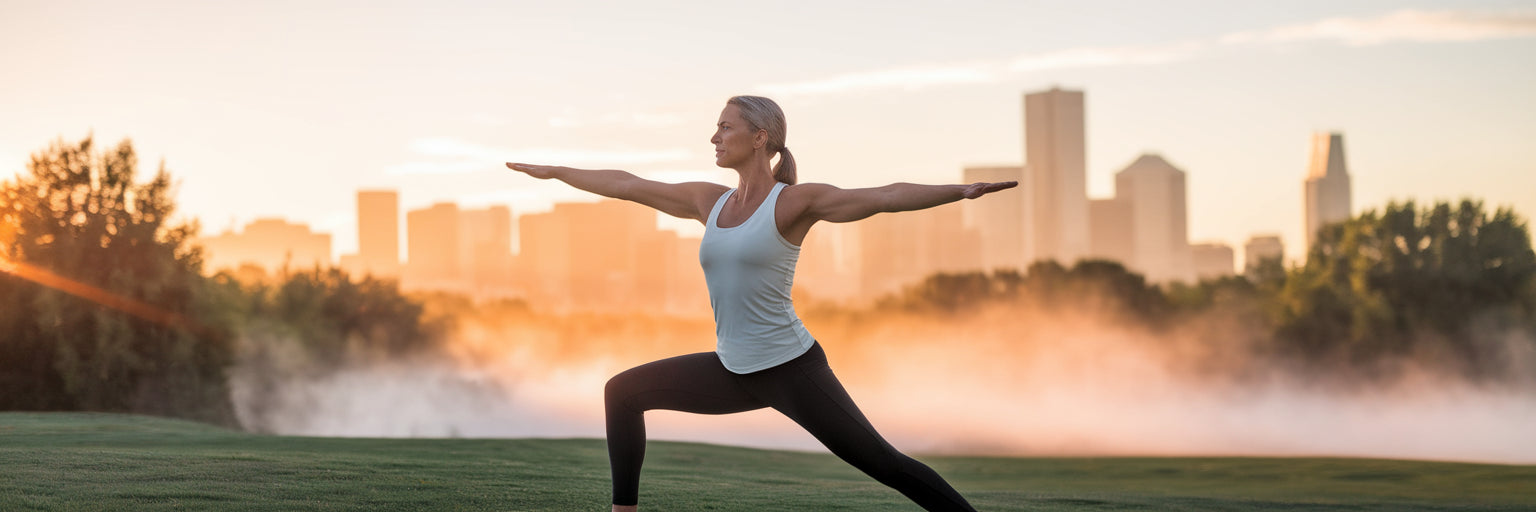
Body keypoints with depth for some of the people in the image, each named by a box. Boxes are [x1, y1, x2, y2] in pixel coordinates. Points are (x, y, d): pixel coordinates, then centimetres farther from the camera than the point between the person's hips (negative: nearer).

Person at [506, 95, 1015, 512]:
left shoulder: (795, 201, -11)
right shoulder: (710, 201, 8)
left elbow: (885, 196, -22)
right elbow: (626, 185, 18)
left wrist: (960, 190, -35)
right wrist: (554, 171, 26)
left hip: (791, 368, -7)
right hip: (734, 371, 7)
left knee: (880, 462, -12)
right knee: (623, 392, 10)